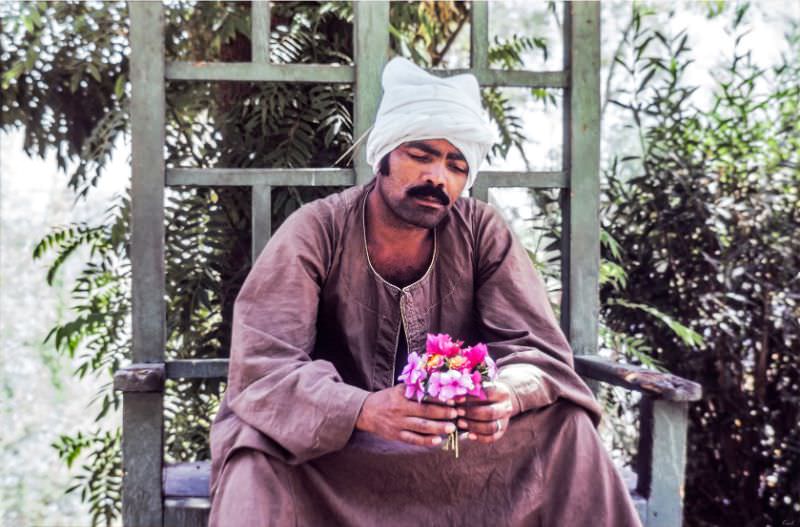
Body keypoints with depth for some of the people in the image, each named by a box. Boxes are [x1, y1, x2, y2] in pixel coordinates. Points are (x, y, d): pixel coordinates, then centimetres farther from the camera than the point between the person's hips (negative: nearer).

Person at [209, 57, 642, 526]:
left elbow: (540, 351, -10)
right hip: (335, 444, -2)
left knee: (566, 426, -18)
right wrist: (366, 411, -43)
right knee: (259, 453, -33)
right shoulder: (314, 234, -16)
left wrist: (504, 394, -36)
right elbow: (263, 369, -24)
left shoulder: (482, 232, -8)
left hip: (457, 440, 3)